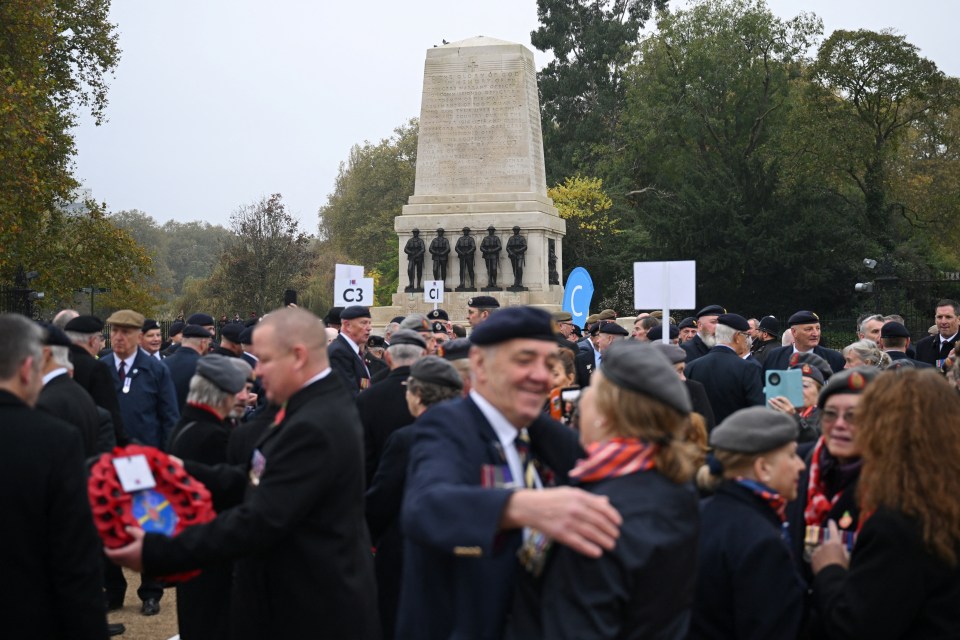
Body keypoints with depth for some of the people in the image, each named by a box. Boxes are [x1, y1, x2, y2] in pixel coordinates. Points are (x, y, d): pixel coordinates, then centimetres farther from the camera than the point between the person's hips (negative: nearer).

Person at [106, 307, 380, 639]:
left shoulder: (313, 426, -26)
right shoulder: (322, 404, 7)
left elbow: (258, 522, -28)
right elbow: (263, 483, 9)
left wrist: (156, 553, -25)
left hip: (313, 612, -10)